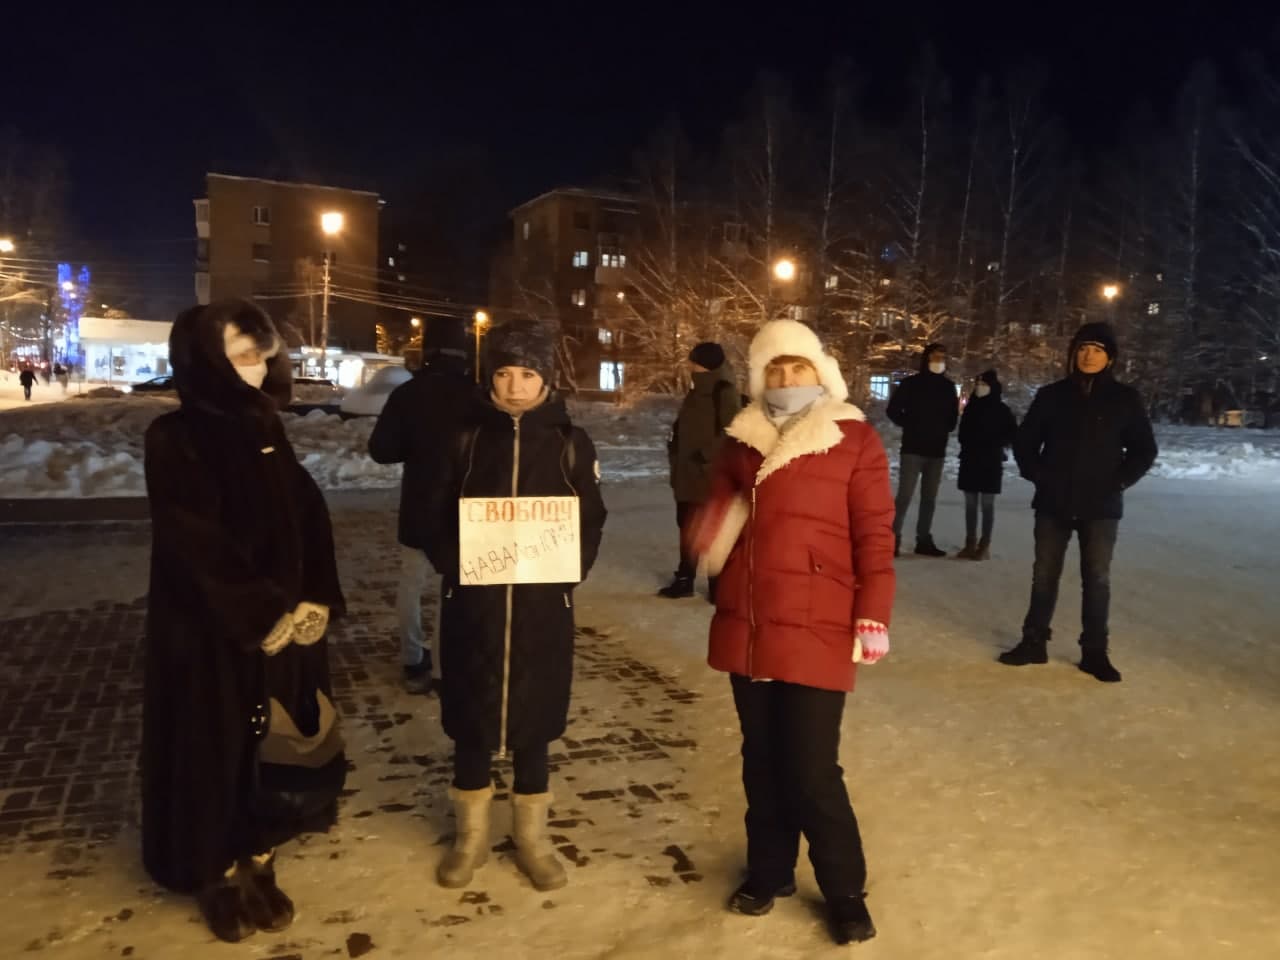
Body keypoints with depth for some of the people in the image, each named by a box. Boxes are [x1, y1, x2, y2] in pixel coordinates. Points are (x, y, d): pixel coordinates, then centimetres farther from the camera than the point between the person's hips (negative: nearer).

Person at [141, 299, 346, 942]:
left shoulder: (266, 430, 6)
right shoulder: (174, 441, -13)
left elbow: (309, 520, 4)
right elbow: (198, 548, -19)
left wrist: (314, 602, -7)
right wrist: (265, 616, -17)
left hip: (287, 623, 6)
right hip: (211, 635, -6)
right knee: (216, 754, 8)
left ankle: (258, 865, 30)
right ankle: (218, 877, 27)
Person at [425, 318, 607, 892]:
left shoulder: (569, 443, 1)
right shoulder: (467, 439, 2)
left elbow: (591, 523, 3)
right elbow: (437, 516, 5)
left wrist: (568, 575, -11)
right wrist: (453, 565, -11)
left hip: (542, 609, 0)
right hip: (472, 605, 1)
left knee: (532, 721, 10)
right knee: (470, 720, 10)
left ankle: (533, 839, 28)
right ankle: (470, 836, 30)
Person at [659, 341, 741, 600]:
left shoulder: (725, 393, -9)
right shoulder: (695, 393, 16)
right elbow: (680, 428, 22)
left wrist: (706, 456, -18)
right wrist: (675, 453, 11)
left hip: (712, 476, -8)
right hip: (687, 475, 8)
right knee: (687, 527, 14)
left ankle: (719, 584, 6)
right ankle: (684, 580, 25)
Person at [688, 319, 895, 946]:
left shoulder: (855, 440, -3)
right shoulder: (741, 440, 9)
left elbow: (875, 536, -5)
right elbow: (718, 511, 19)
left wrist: (873, 618, -11)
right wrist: (707, 533, -4)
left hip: (816, 631, -4)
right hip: (745, 629, 5)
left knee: (813, 771, -1)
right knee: (762, 762, 16)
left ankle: (845, 891, 22)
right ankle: (769, 871, 36)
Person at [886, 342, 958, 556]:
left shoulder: (948, 386, 10)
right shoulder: (911, 383, -2)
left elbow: (952, 415, 18)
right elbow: (893, 409, 0)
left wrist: (945, 428, 0)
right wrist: (910, 426, -4)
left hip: (937, 450, 5)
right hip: (913, 448, -5)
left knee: (929, 498, 8)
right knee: (905, 496, -9)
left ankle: (924, 540, 15)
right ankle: (893, 538, -5)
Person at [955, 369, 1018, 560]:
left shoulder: (1001, 409, -4)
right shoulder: (971, 406, 8)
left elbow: (1012, 434, -2)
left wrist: (994, 446, -10)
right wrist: (966, 449, 2)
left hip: (991, 462, -4)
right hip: (969, 461, 4)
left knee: (987, 504, -1)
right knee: (970, 504, 6)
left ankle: (985, 545, 3)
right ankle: (970, 543, 12)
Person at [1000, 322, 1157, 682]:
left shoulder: (1125, 399, 0)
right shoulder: (1052, 395, 2)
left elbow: (1144, 449, 6)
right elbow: (1024, 440, 9)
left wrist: (1120, 481, -6)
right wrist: (1037, 475, -3)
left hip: (1101, 506, -1)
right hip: (1053, 503, 1)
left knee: (1097, 579, 3)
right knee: (1044, 575, 9)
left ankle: (1095, 652, 13)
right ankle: (1034, 643, 19)